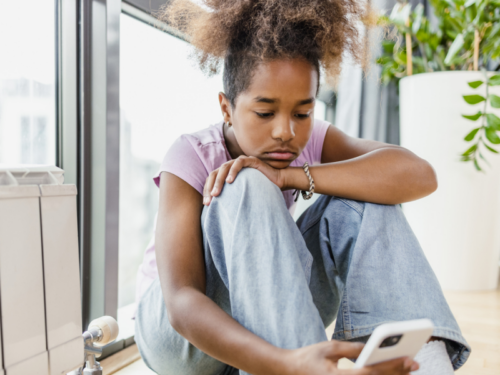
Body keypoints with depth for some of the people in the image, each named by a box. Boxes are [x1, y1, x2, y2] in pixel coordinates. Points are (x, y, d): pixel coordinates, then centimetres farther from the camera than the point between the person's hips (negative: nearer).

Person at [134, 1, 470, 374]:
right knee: (248, 188, -33)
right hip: (178, 333, -3)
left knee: (361, 198, -18)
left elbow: (419, 174, -27)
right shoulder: (192, 157, -22)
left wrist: (289, 176, -34)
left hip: (265, 321, 4)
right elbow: (181, 302, -34)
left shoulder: (312, 141, -10)